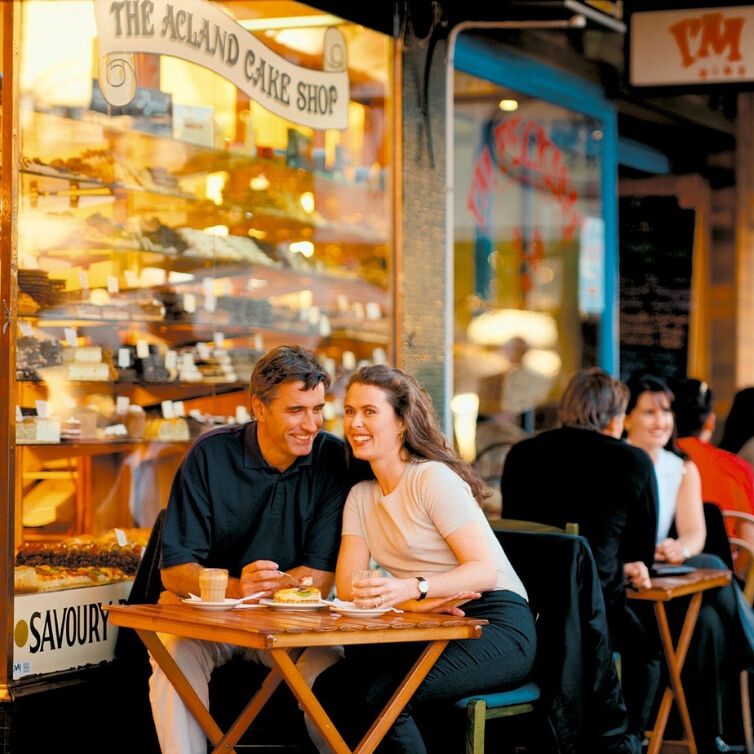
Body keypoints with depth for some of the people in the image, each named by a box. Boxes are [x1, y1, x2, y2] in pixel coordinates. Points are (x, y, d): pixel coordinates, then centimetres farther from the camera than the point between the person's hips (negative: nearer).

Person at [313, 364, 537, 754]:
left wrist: (410, 589, -34)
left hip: (495, 623, -6)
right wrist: (415, 602, -21)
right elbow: (348, 584, -1)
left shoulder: (434, 479, -10)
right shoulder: (361, 496, 12)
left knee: (380, 692, -28)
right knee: (328, 688, -16)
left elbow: (485, 571, -17)